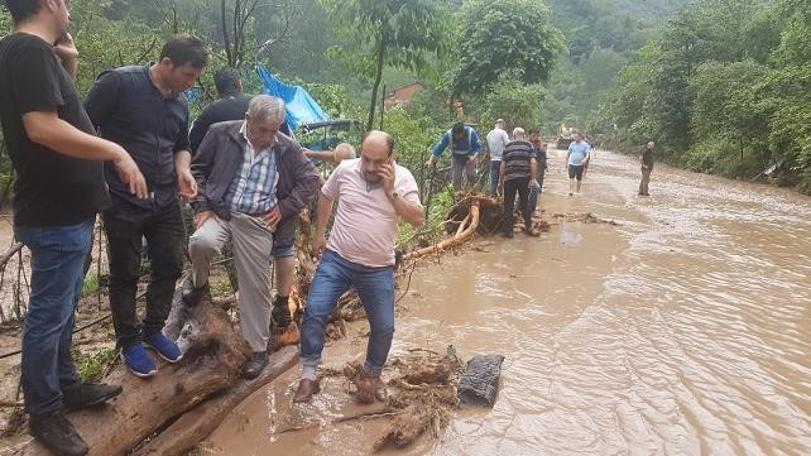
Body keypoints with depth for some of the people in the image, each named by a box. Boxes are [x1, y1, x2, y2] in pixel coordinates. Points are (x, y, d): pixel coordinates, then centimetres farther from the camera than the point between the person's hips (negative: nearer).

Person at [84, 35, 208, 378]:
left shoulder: (180, 103, 9)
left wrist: (183, 170, 1)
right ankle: (129, 342, 24)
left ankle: (154, 329, 32)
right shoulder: (119, 83, -10)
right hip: (122, 202, -6)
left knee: (170, 266, 10)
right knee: (125, 273, 6)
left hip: (165, 201, 6)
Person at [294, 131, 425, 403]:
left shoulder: (402, 178, -8)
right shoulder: (345, 169, -5)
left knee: (384, 327, 5)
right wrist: (320, 233, 14)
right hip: (337, 259, 0)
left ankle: (372, 374, 31)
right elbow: (325, 197, 14)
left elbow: (418, 220, -16)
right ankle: (308, 375, 3)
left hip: (378, 269, 0)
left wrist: (391, 191, -23)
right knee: (314, 311, -13)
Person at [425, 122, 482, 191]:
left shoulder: (471, 133, -26)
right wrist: (431, 161, -18)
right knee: (456, 177, -5)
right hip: (457, 158, 1)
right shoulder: (448, 134, -24)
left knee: (471, 175, -13)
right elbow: (440, 147, -18)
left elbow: (478, 146, -16)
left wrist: (474, 157, -34)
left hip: (469, 157, -1)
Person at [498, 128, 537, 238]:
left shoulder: (508, 146, 8)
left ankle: (508, 230, 10)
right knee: (525, 202, 18)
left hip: (509, 178, 0)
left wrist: (500, 180, 10)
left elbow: (503, 165, 4)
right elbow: (533, 162, -6)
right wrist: (533, 178, -5)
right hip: (524, 178, 1)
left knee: (508, 205, 8)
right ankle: (529, 226, 21)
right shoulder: (528, 145, 6)